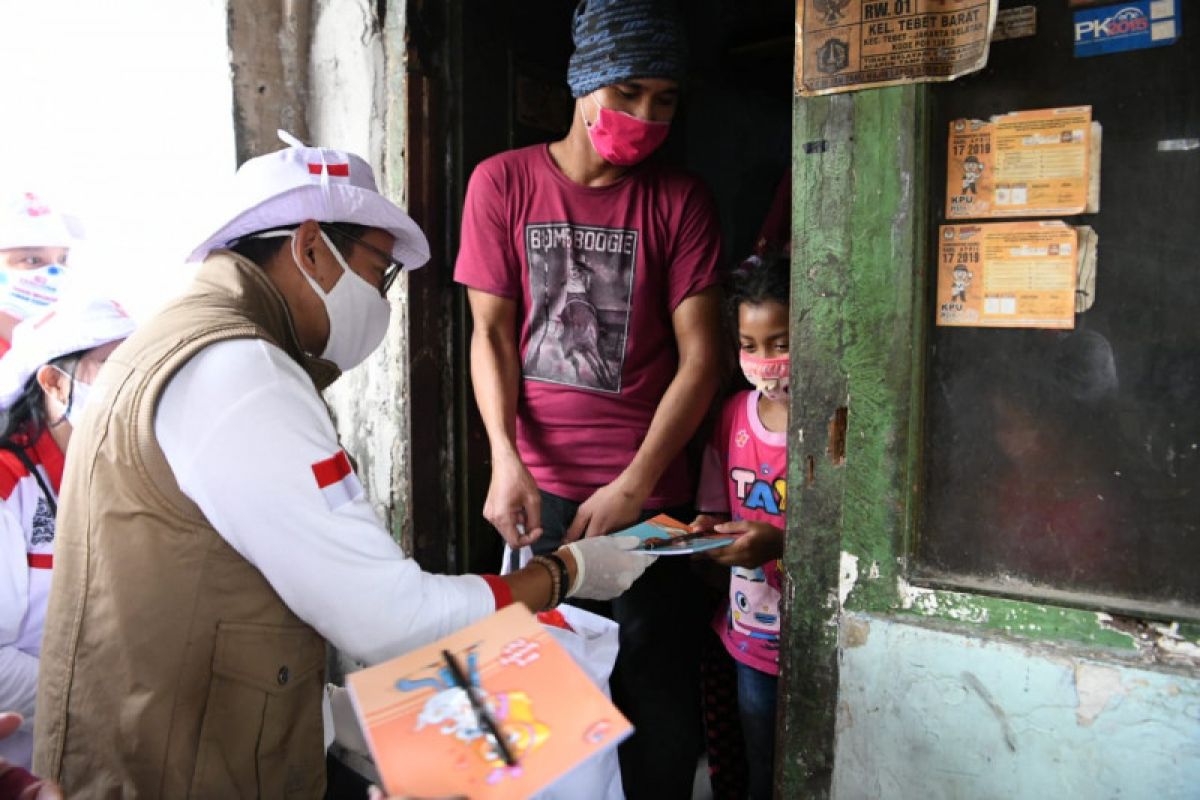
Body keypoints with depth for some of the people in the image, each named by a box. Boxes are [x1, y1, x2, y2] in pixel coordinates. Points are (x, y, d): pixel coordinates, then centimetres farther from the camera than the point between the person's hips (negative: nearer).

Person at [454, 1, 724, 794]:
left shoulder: (680, 200, 2)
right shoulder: (503, 182, 4)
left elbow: (700, 356, -3)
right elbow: (491, 331, 3)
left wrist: (635, 485, -12)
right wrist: (506, 460, -11)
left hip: (650, 494, 0)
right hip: (539, 488, 1)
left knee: (659, 701, 4)